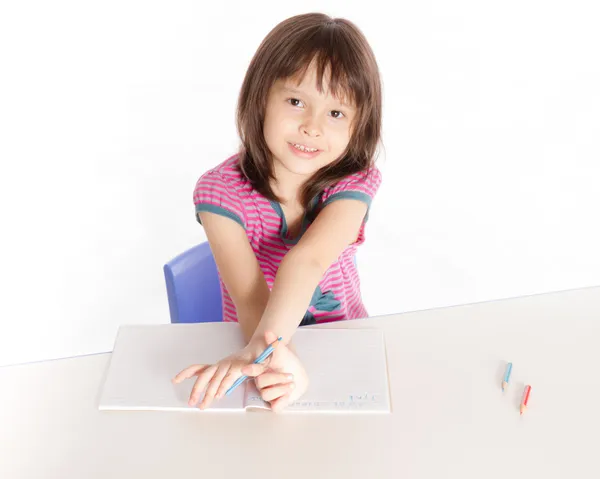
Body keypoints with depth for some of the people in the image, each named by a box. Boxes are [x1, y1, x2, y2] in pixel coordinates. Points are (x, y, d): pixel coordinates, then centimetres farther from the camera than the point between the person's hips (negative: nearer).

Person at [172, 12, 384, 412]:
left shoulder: (353, 181, -15)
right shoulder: (221, 191, -17)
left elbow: (306, 260, -31)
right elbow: (249, 296, -28)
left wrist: (263, 344, -44)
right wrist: (279, 358, -46)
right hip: (256, 348, 0)